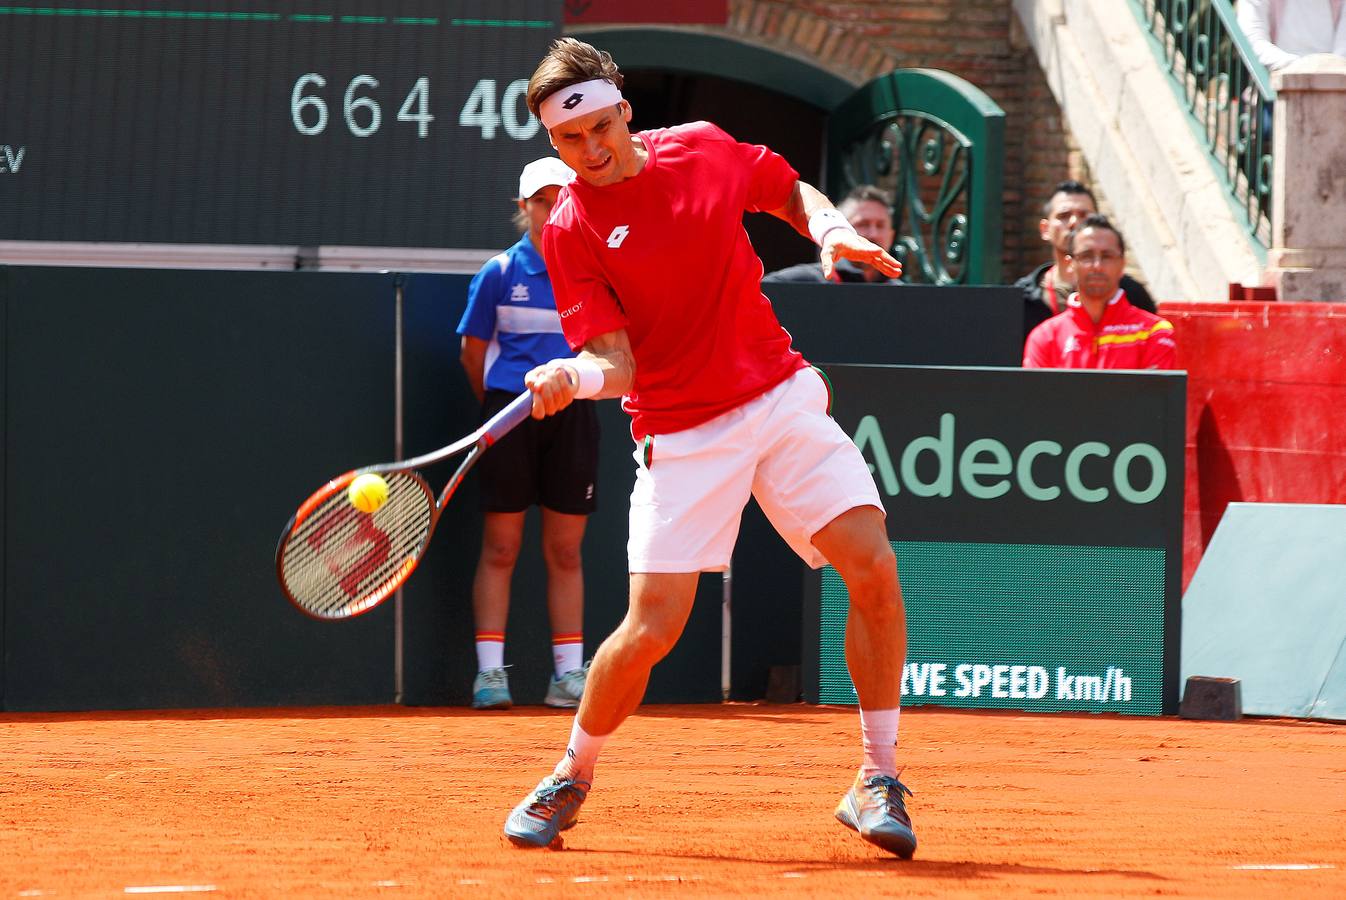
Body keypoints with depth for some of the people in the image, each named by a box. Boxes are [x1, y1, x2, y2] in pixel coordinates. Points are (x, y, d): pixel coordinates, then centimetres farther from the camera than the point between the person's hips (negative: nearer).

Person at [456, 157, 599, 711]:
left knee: (565, 551, 5)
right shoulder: (500, 272, 1)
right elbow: (473, 352, 8)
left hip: (572, 416, 2)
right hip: (509, 415, -2)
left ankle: (569, 675, 8)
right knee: (500, 547, -1)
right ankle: (490, 672, 1)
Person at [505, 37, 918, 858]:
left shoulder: (705, 150, 2)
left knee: (873, 566, -13)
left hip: (780, 394, 3)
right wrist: (575, 376, -33)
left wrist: (831, 230, -1)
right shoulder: (571, 231, -8)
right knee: (652, 627, -12)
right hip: (682, 434, -3)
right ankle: (571, 781, 15)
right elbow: (620, 362, -12)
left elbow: (793, 192, 20)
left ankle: (878, 782, -2)